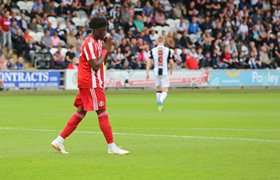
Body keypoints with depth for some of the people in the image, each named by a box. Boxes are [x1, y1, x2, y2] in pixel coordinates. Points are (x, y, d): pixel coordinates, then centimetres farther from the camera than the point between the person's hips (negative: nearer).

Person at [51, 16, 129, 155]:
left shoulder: (98, 42, 14)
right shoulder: (90, 44, -16)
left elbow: (102, 63, 19)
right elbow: (95, 66, -21)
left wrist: (107, 49, 3)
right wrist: (105, 50, -13)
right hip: (90, 83, -10)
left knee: (80, 112, 10)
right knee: (102, 113, -7)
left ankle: (59, 141, 11)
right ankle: (112, 147, -4)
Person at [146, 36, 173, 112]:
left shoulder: (153, 50, 1)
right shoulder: (167, 50, -3)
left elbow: (149, 62, -3)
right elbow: (171, 63, -2)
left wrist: (147, 73, 1)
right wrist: (171, 69, 18)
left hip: (156, 72, 2)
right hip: (164, 72, -2)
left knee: (158, 89, 21)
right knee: (165, 91, -1)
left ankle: (159, 105, 21)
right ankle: (160, 101, -30)